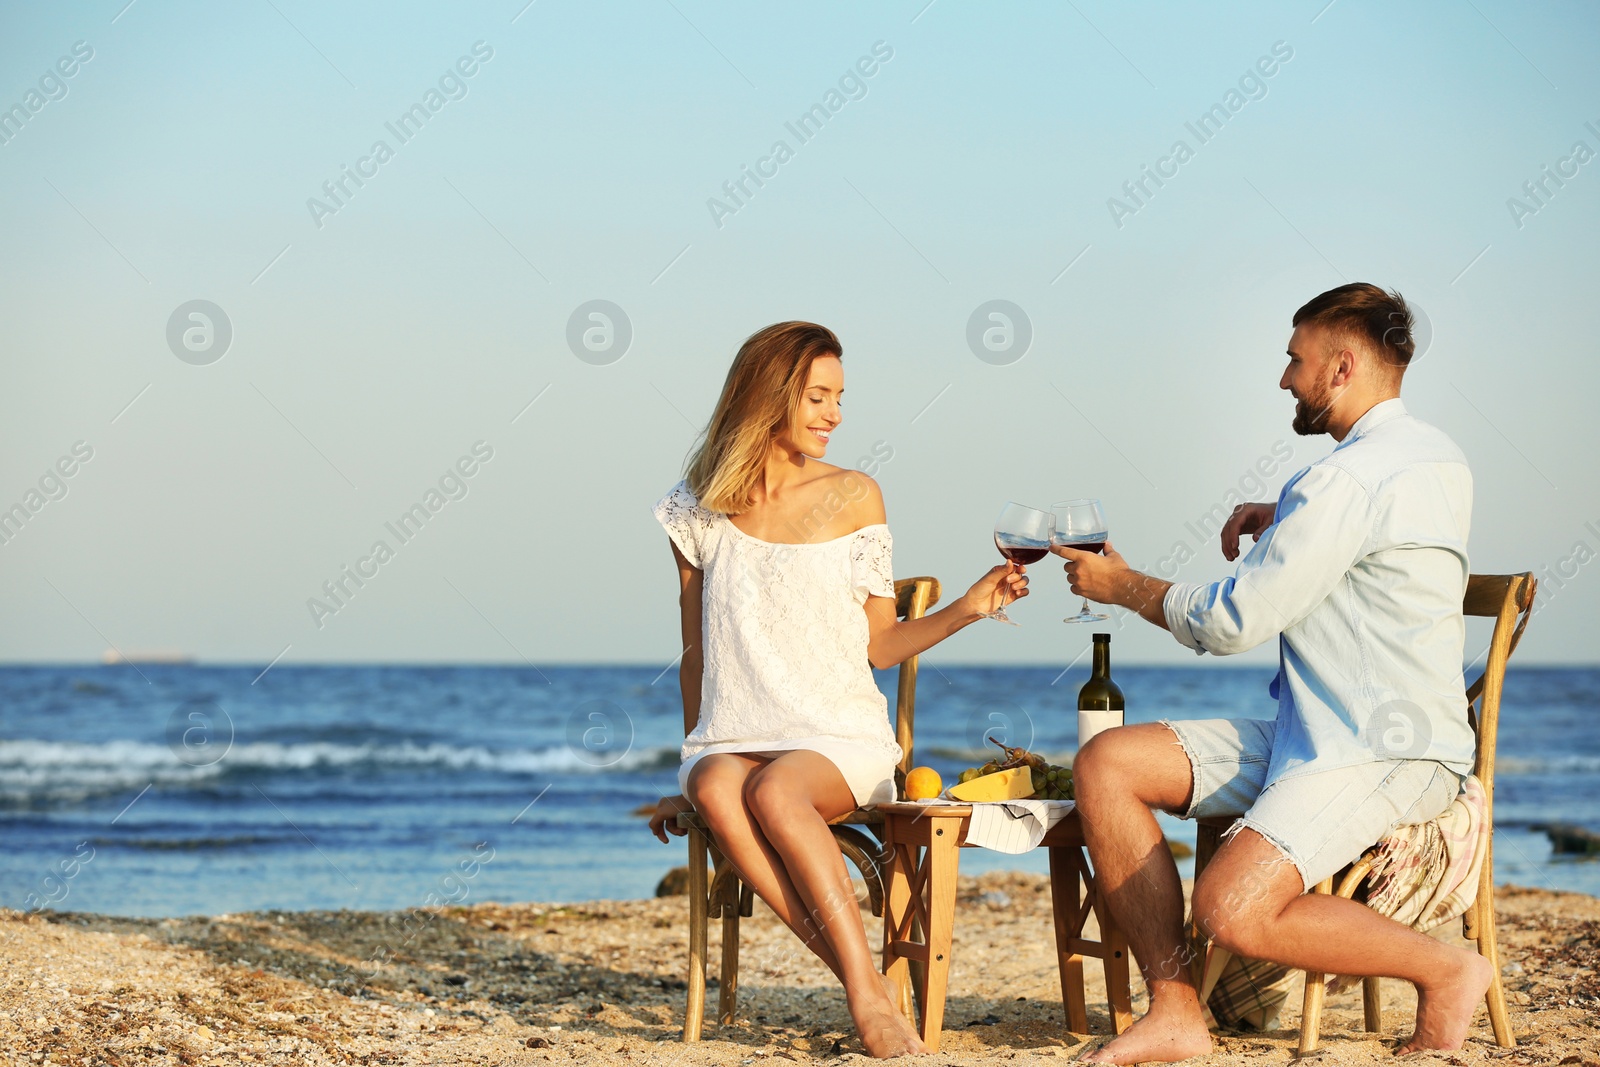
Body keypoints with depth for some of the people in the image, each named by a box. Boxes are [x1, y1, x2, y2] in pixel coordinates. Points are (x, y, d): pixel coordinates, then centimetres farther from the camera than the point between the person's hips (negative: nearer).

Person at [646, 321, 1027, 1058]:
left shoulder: (852, 497, 6)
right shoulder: (697, 511, 9)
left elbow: (878, 644, 9)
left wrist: (966, 608, -5)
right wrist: (687, 777, 16)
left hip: (841, 736, -1)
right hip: (731, 738, 1)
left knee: (773, 790, -36)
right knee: (718, 792, -35)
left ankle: (869, 995, -37)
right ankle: (865, 989, -37)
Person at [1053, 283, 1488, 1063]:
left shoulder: (1347, 479, -18)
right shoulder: (1433, 456, 14)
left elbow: (1232, 624, -15)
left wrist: (1122, 584, 2)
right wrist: (1277, 523, 18)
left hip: (1385, 759, -11)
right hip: (1312, 736, 11)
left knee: (1231, 913, -30)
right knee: (1106, 764, -1)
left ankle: (1445, 970, -6)